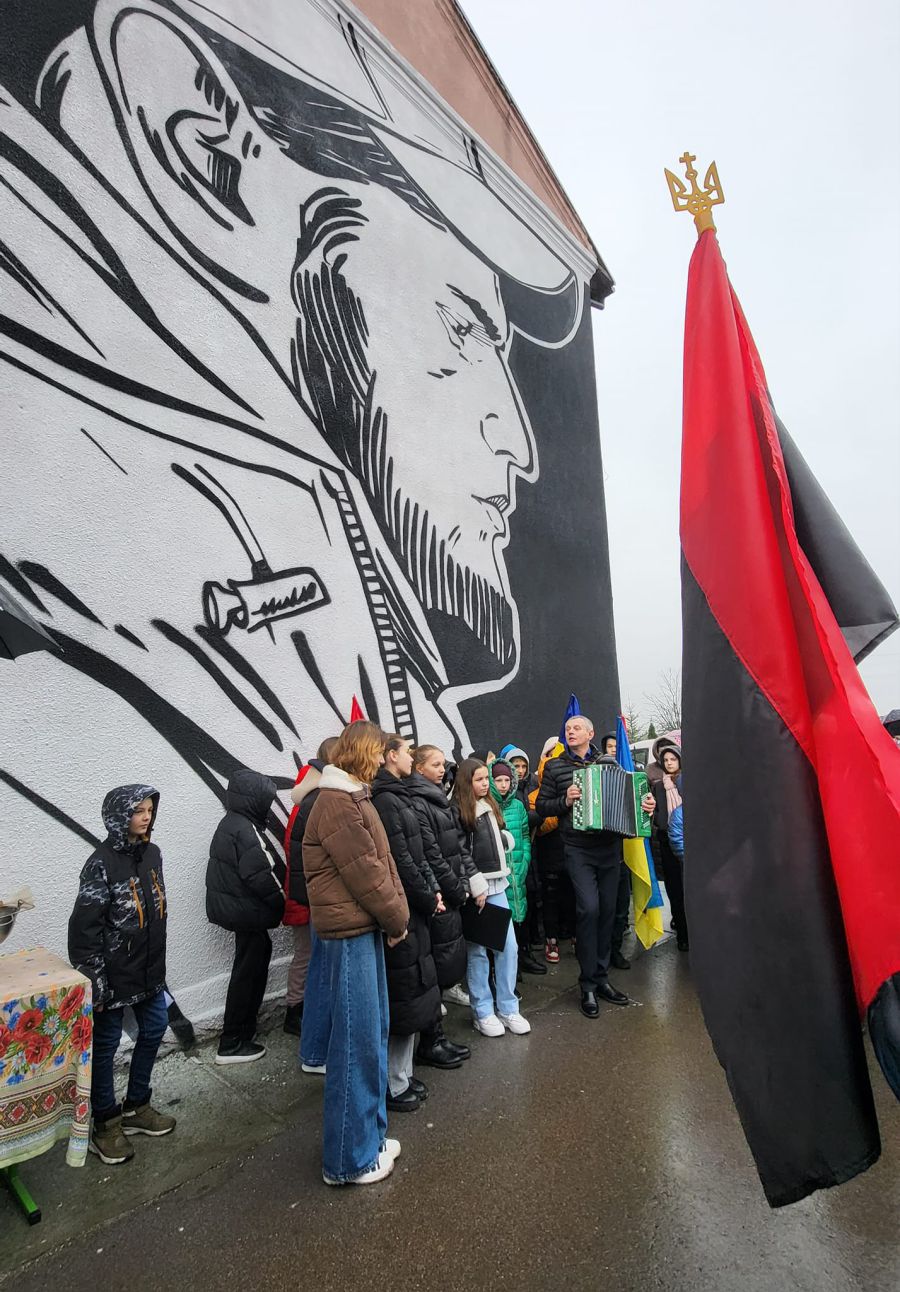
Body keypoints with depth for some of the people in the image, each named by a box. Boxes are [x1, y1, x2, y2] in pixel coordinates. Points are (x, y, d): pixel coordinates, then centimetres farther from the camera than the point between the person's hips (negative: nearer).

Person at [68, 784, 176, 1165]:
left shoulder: (152, 853, 1)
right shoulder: (102, 863, -19)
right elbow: (84, 927, -18)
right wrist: (93, 981, -17)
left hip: (149, 968, 7)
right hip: (114, 973, -7)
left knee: (154, 1030, 16)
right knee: (105, 1044, 9)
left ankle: (136, 1106, 36)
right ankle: (105, 1123, 28)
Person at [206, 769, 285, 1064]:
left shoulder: (230, 823, 9)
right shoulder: (246, 830, -21)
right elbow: (261, 876, -24)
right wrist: (281, 903, -10)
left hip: (231, 905, 10)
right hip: (247, 910, -10)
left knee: (260, 952, 22)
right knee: (247, 972, 1)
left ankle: (245, 1025, 35)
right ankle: (231, 1044, 11)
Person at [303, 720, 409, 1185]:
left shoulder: (354, 797, 14)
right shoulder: (336, 803, -18)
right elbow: (365, 872, -18)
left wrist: (397, 914, 5)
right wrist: (397, 919, -7)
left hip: (367, 928, 10)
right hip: (350, 932, -10)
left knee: (372, 1035, 18)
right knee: (356, 1041, 1)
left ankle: (369, 1135, 33)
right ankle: (349, 1158, 17)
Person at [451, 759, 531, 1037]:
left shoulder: (491, 806, 13)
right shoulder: (457, 810, -10)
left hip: (497, 885, 7)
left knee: (509, 947, 8)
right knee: (478, 951, 4)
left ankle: (508, 1009, 20)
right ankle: (482, 1013, 17)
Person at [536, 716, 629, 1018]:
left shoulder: (608, 762, 8)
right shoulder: (555, 766, 3)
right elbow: (541, 806, 3)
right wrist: (565, 801, -14)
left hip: (609, 846, 3)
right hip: (578, 848, -3)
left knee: (607, 910, 8)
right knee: (589, 908, -12)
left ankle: (602, 978, 24)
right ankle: (588, 984, 5)